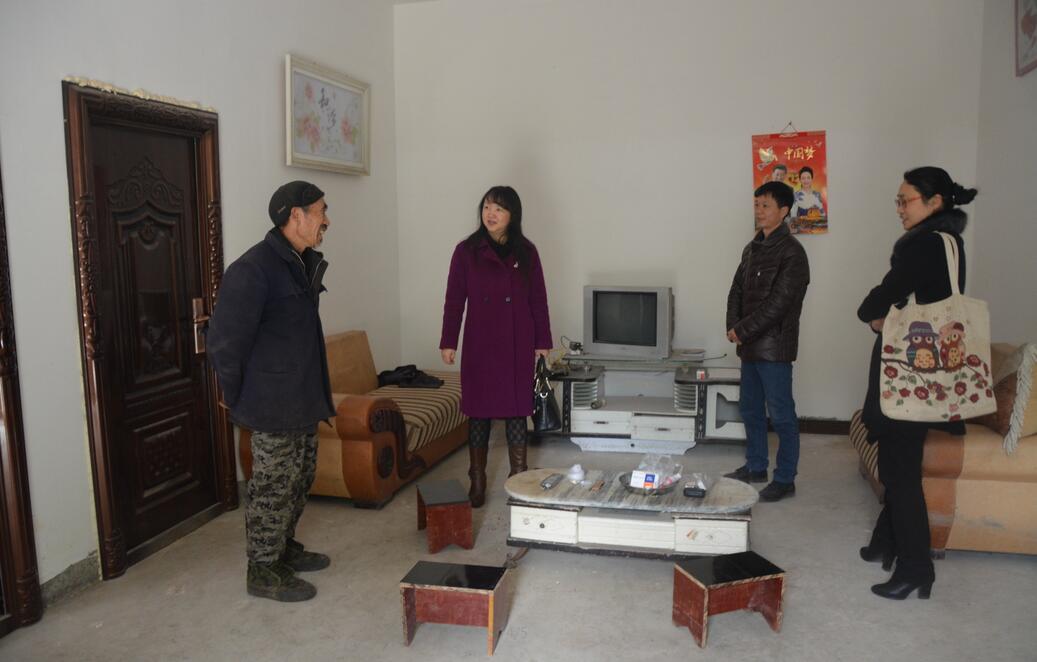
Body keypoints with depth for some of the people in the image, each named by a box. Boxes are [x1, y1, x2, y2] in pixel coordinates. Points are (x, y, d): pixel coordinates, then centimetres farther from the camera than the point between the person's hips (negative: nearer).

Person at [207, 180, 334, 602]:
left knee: (301, 477, 19)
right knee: (273, 486, 2)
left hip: (303, 401, 9)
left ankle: (285, 549, 36)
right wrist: (238, 398, -9)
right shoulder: (254, 268, -19)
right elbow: (225, 340, -18)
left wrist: (317, 394, 18)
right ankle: (263, 572, 17)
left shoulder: (304, 263, 10)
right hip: (273, 406, -9)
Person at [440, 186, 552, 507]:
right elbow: (454, 300, -1)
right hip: (479, 344, -1)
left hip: (518, 345, 1)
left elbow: (538, 300, 5)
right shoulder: (466, 251, -1)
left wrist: (542, 341, 3)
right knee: (478, 412, 5)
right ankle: (477, 482, 17)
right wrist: (448, 342, -5)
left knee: (516, 410, 6)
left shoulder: (526, 252, 3)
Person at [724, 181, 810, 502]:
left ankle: (785, 479, 11)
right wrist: (733, 327, -1)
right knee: (750, 408, 16)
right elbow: (737, 290, 14)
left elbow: (778, 303, -18)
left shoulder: (791, 252, -12)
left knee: (781, 414, 1)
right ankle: (756, 467, 31)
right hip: (750, 344, 8)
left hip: (775, 346, -8)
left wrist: (743, 330, -15)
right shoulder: (753, 248, 13)